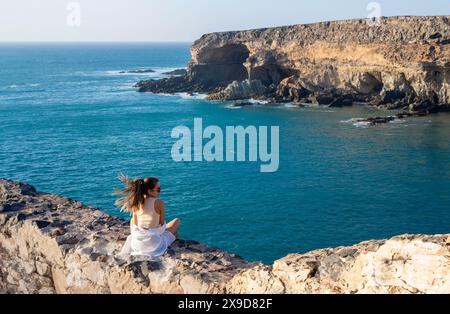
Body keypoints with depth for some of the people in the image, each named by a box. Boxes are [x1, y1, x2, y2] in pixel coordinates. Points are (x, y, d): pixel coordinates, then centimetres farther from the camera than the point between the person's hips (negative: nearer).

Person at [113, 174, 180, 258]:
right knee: (177, 221, 18)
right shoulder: (159, 203, -16)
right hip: (153, 243, -3)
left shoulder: (135, 202, -5)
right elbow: (162, 223, -8)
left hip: (136, 244, 4)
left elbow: (134, 224, 3)